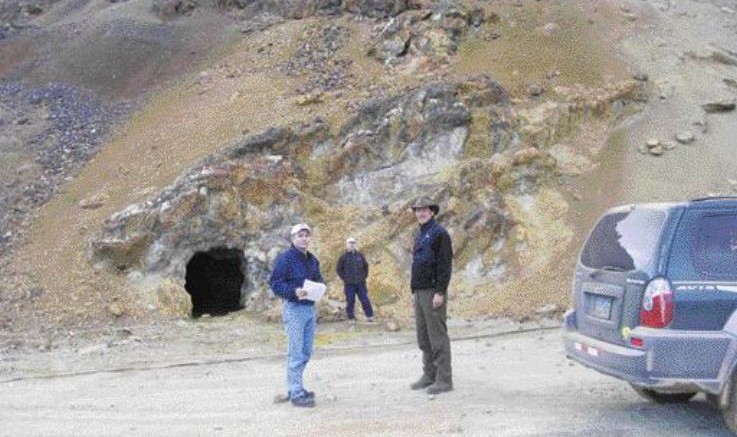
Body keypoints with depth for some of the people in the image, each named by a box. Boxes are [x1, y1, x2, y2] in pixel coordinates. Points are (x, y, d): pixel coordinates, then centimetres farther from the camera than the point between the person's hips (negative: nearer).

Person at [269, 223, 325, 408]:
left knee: (306, 352, 13)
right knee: (296, 353, -5)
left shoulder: (312, 259, 13)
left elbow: (319, 279, 24)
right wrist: (294, 291, -26)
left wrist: (319, 286, 0)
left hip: (310, 308, 8)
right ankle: (296, 394, 1)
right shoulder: (285, 258, -10)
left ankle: (294, 388, 26)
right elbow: (275, 283, -13)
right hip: (294, 308, -8)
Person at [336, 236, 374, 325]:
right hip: (349, 284, -2)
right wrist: (345, 278, -1)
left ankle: (370, 317, 10)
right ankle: (351, 318, 9)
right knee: (350, 302, 0)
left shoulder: (360, 255, 8)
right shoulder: (343, 257, 1)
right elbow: (338, 269, 6)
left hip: (360, 283, 2)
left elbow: (366, 266, 19)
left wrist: (364, 276, 10)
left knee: (365, 300, 1)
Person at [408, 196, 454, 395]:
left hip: (434, 291, -9)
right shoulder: (419, 235, 18)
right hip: (420, 291, 9)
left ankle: (444, 379, -2)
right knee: (423, 336, 11)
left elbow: (445, 264, -15)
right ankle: (429, 375, 19)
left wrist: (440, 292, -20)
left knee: (437, 335, -7)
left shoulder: (440, 233, -9)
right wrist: (414, 291, 19)